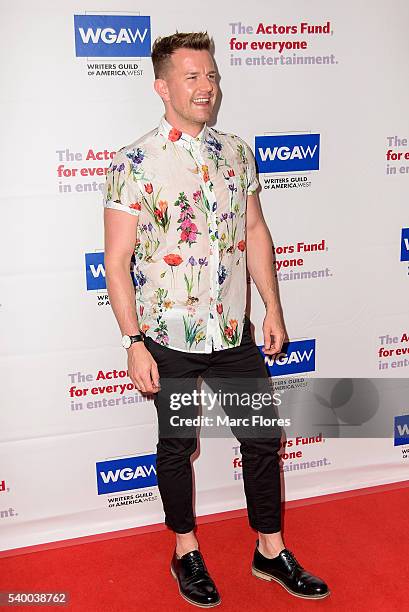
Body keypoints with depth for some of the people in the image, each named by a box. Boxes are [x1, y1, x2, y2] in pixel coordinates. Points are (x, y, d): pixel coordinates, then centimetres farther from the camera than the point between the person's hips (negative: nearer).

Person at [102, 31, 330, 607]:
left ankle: (271, 550, 32)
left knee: (262, 436, 12)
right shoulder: (134, 163, -12)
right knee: (177, 445, 13)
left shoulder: (237, 153, 4)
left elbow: (255, 232, 11)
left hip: (235, 332, 5)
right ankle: (186, 552, 35)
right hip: (169, 340, -4)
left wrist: (273, 308, 7)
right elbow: (117, 260, -12)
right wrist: (134, 343, -15)